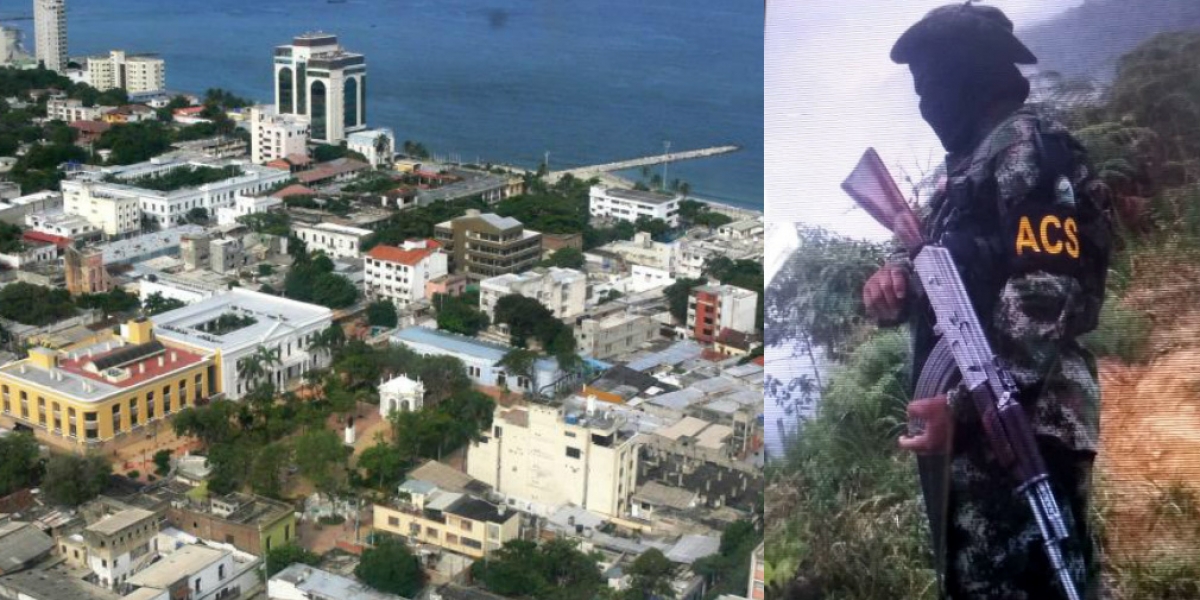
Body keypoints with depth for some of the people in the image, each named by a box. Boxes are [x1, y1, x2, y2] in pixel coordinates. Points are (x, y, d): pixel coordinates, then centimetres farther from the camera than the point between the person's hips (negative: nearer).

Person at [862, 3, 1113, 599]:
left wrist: (966, 405, -24)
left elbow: (1047, 292, -19)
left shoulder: (1028, 146, -8)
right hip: (972, 426, 10)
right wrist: (895, 281, 3)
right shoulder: (967, 162, 22)